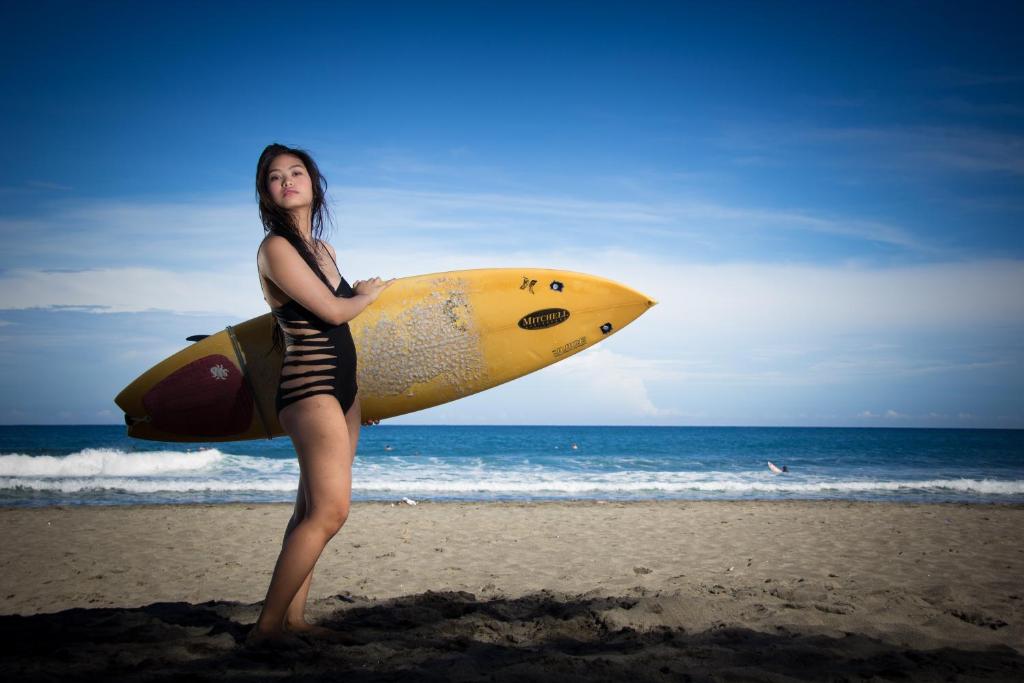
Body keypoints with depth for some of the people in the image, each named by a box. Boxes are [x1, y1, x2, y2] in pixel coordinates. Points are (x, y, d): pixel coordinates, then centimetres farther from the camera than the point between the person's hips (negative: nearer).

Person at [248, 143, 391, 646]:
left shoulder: (322, 250, 15)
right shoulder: (275, 248, -10)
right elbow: (333, 311, -12)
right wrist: (370, 293, 4)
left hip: (342, 388, 9)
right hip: (309, 387, -9)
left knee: (312, 511, 8)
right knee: (329, 511, -16)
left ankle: (292, 618, 13)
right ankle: (266, 626, -12)